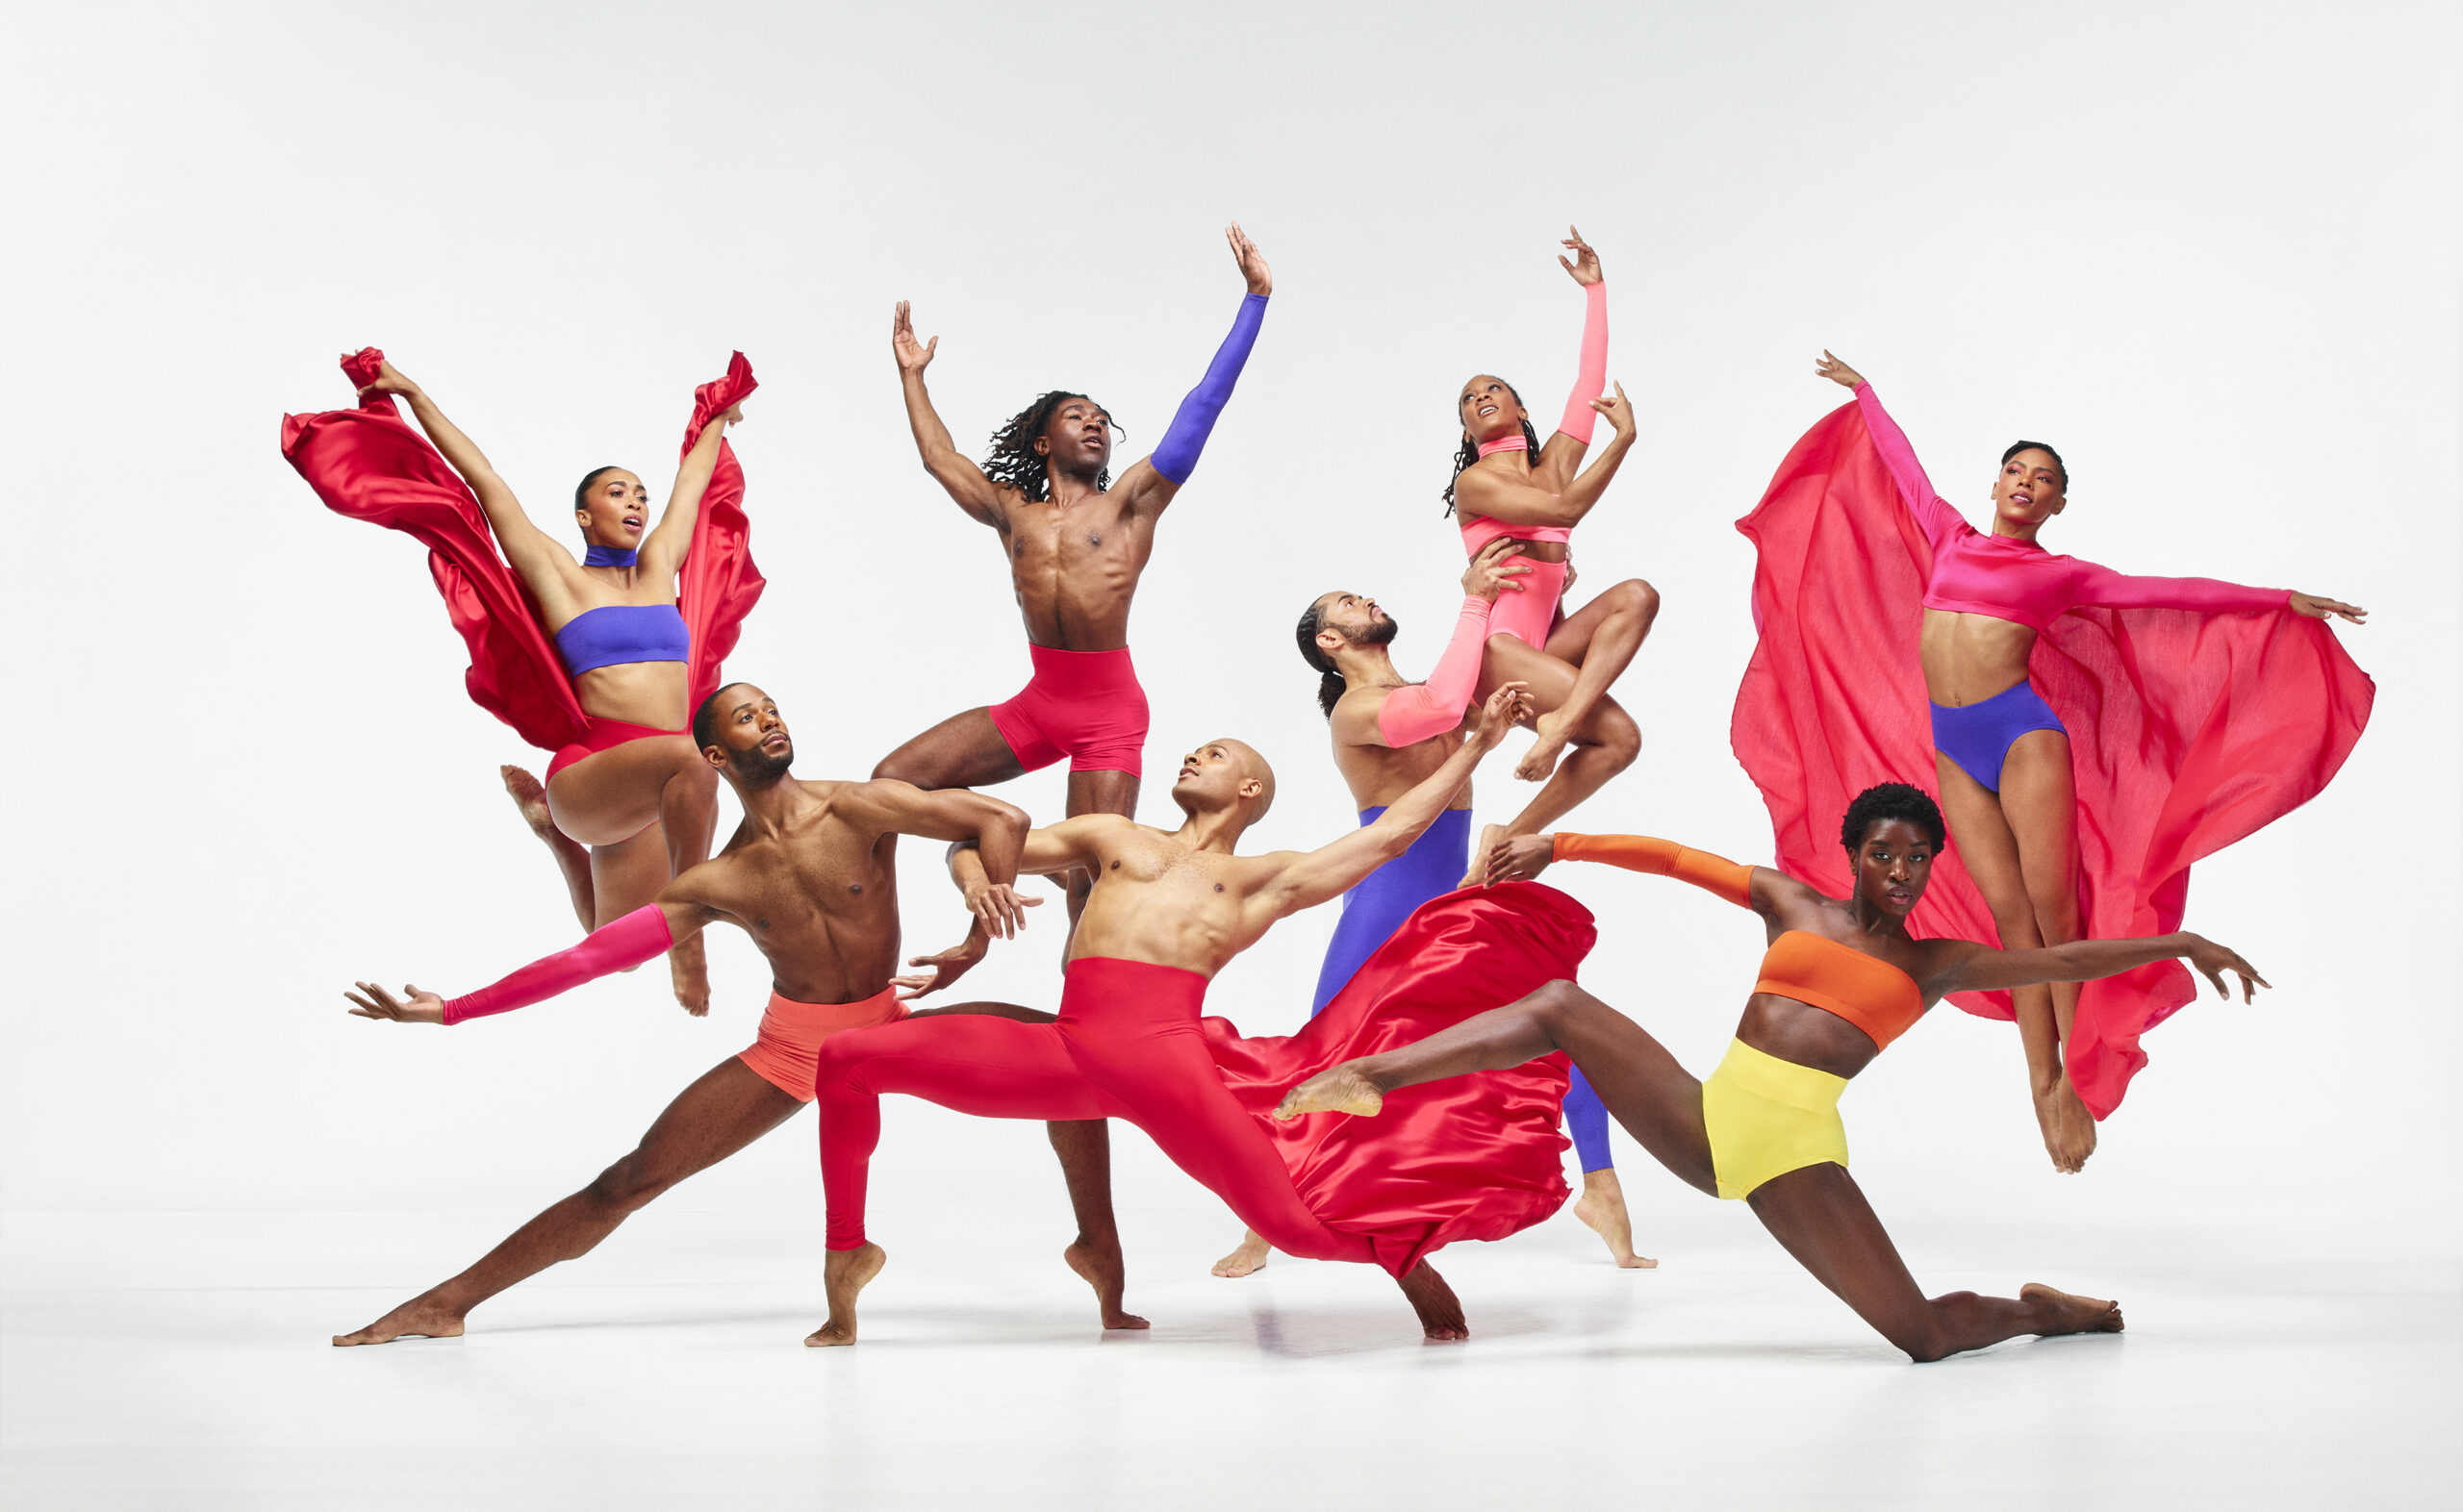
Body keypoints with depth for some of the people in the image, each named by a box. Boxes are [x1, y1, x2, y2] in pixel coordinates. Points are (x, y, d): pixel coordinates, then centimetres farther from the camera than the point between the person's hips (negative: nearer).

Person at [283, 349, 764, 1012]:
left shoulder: (659, 566, 17)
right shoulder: (558, 577, 5)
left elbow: (695, 481, 32)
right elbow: (482, 480, 7)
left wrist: (719, 417, 45)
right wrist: (414, 397, 10)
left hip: (650, 792, 6)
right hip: (587, 774, -6)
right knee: (692, 756, -38)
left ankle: (553, 832, 36)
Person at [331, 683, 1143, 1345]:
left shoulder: (854, 810, -13)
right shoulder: (716, 885, -5)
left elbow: (1003, 817, -16)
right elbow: (586, 957, -4)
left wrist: (990, 900, -34)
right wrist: (450, 1011, -5)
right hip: (788, 1048, 1)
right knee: (628, 1183, -5)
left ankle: (1099, 1245, -2)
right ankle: (449, 1302, 6)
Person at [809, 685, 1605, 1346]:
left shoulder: (1266, 881, 25)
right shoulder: (1113, 837, 30)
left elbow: (1391, 830, 24)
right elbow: (973, 846, 31)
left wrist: (1478, 743, 26)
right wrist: (980, 888, 7)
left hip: (1168, 1049, -2)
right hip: (1068, 1050, 2)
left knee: (1291, 1219, -15)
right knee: (848, 1058, -10)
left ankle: (1404, 1259, 18)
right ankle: (848, 1252, 5)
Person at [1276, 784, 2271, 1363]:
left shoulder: (1934, 966, 14)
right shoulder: (1791, 905, 16)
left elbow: (2063, 961, 12)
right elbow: (1674, 859, 13)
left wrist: (2184, 944, 6)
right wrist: (1559, 845, 7)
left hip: (1797, 1152, -1)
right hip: (1704, 1117, 2)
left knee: (1926, 1334, -10)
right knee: (1562, 1009, -15)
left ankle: (2041, 1311, 25)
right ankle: (1364, 1076, -16)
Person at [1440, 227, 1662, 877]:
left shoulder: (1553, 465, 19)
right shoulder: (1475, 483, 1)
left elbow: (1592, 383, 13)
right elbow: (1565, 509, -12)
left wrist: (1596, 291, 14)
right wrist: (1624, 438, -11)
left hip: (1544, 643, 7)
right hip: (1494, 644, -7)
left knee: (1636, 596, -21)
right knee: (1619, 735, -20)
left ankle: (1543, 759, -30)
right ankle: (1510, 836, -15)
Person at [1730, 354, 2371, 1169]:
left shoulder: (2061, 574, 8)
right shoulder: (1951, 541, 16)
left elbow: (2175, 594, 7)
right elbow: (1898, 460, 28)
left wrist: (2284, 601, 5)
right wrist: (1862, 390, 39)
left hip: (2024, 733, -3)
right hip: (1953, 748, 3)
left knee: (2052, 904, -7)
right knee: (2009, 912, -1)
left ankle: (2074, 1078, 2)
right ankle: (2042, 1087, 0)